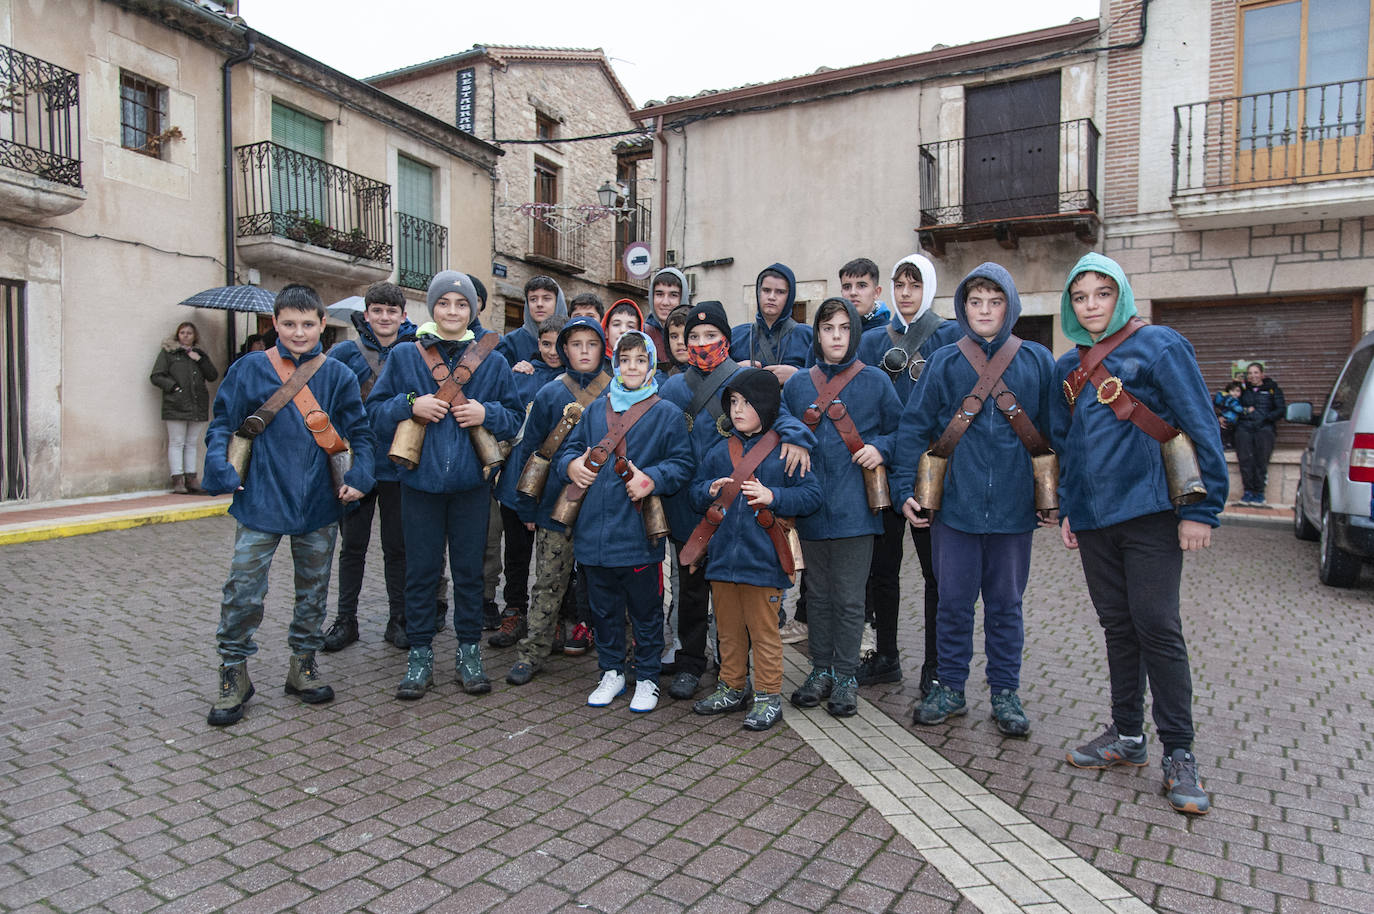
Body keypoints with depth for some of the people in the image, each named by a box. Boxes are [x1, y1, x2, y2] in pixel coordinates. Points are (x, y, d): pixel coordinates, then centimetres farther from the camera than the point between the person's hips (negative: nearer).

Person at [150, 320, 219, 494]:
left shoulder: (199, 353, 18)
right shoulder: (168, 352, 7)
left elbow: (213, 376, 8)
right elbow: (156, 377, 1)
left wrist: (200, 360, -3)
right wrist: (173, 387, -11)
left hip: (198, 405, 4)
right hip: (176, 405, -4)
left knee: (193, 443, 7)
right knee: (176, 443, -4)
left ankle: (191, 478, 11)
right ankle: (177, 481, -3)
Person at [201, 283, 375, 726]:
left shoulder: (338, 375, 2)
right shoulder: (250, 369, -1)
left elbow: (359, 432, 5)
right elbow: (223, 423, 2)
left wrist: (359, 476, -8)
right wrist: (220, 467, -13)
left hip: (319, 505, 2)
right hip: (261, 503, -1)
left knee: (313, 590, 13)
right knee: (243, 590, -1)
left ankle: (304, 665, 29)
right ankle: (234, 674, 17)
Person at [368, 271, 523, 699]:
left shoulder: (491, 360, 7)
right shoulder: (404, 356, 4)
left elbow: (515, 416, 8)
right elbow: (375, 411, 4)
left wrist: (486, 414, -12)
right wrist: (410, 405, -14)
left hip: (470, 482, 1)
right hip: (420, 479, 0)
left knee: (470, 569, 9)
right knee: (421, 570, 7)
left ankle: (469, 650, 22)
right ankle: (420, 654, 20)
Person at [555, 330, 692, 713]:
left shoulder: (667, 414, 0)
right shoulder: (595, 409, 11)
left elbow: (682, 464, -4)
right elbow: (569, 449, 16)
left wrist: (652, 479, -20)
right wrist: (571, 465, -5)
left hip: (639, 533, -4)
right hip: (594, 531, 4)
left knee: (645, 609, 7)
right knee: (604, 607, 15)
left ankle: (647, 678, 24)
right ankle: (612, 672, 32)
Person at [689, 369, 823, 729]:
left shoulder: (785, 450, -4)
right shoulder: (719, 451, 9)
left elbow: (811, 494, -6)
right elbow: (695, 492, 15)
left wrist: (771, 496, -18)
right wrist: (710, 491, -7)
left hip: (763, 558, -5)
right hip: (722, 556, 5)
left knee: (763, 630, 4)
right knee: (728, 629, 17)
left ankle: (768, 696, 18)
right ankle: (732, 688, 32)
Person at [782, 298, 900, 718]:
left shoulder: (875, 381, 3)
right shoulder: (797, 384, 10)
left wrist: (881, 447, -11)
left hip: (854, 508, -3)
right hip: (811, 506, 3)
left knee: (849, 598, 3)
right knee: (818, 593, 13)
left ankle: (845, 676, 17)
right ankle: (821, 671, 26)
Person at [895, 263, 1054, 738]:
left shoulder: (1037, 361, 4)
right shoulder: (944, 361, 2)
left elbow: (1052, 433, 8)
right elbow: (913, 427, 1)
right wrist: (906, 489, -5)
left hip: (1013, 506, 1)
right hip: (954, 503, 0)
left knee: (1005, 604, 11)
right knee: (954, 601, 8)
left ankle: (1005, 692, 26)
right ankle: (950, 688, 23)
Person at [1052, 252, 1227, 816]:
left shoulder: (1159, 346, -4)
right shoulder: (1068, 368, 14)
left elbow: (1200, 428, -8)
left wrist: (1201, 510, -12)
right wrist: (1066, 509, 14)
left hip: (1149, 512, -6)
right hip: (1093, 516, 6)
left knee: (1156, 627, -4)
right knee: (1117, 625, 12)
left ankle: (1179, 754, 8)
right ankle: (1127, 737, 24)